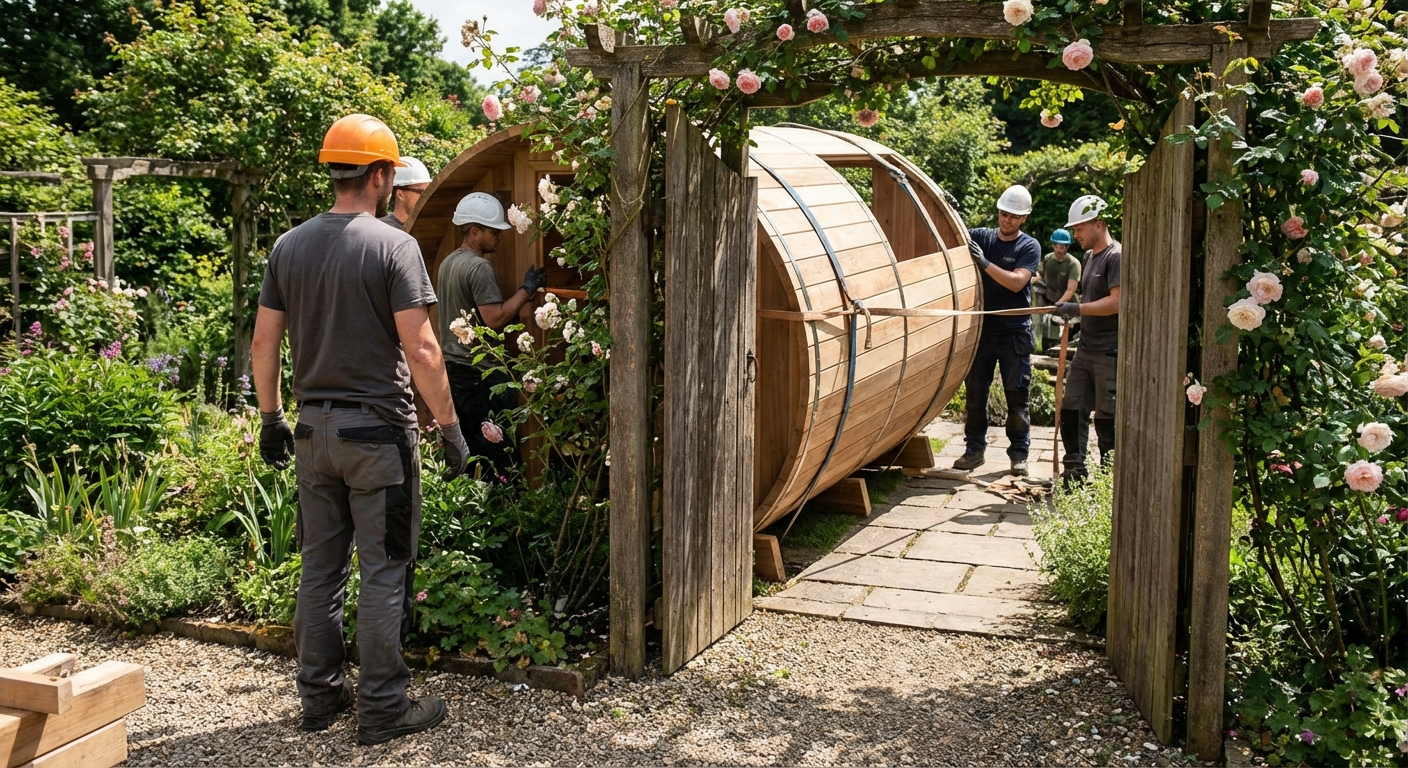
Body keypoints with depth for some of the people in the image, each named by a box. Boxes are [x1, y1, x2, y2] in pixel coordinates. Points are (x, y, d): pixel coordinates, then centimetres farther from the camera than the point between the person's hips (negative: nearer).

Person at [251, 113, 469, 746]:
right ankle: (382, 709, 10)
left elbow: (264, 343, 8)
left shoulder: (289, 246, 6)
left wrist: (271, 419, 18)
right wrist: (450, 427, -9)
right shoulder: (393, 246, -11)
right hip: (377, 431, -6)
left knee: (320, 567, 15)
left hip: (314, 431, 6)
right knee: (381, 572, 2)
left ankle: (320, 694, 26)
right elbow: (420, 350, -16)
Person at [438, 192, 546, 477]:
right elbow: (494, 318, -21)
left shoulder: (448, 263, 14)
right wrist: (526, 290, -13)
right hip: (478, 371, -10)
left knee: (465, 444, 14)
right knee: (501, 447, -5)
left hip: (451, 365, 10)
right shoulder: (479, 267, -16)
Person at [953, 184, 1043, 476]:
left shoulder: (1029, 246, -2)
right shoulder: (981, 237, 7)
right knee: (975, 392, 6)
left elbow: (1017, 282, -16)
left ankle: (1019, 453, 11)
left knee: (1017, 396, 2)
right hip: (982, 329, 3)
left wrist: (985, 263, -23)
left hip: (1014, 334, -2)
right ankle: (975, 449, 16)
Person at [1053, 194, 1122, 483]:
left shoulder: (1116, 256, -13)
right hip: (1086, 348, 9)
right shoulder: (1089, 256, 16)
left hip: (1110, 353, -9)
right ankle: (1075, 472, 18)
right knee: (1071, 410, 9)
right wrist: (1070, 311, 11)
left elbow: (1116, 301, -23)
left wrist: (1078, 308, -24)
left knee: (1107, 416, -2)